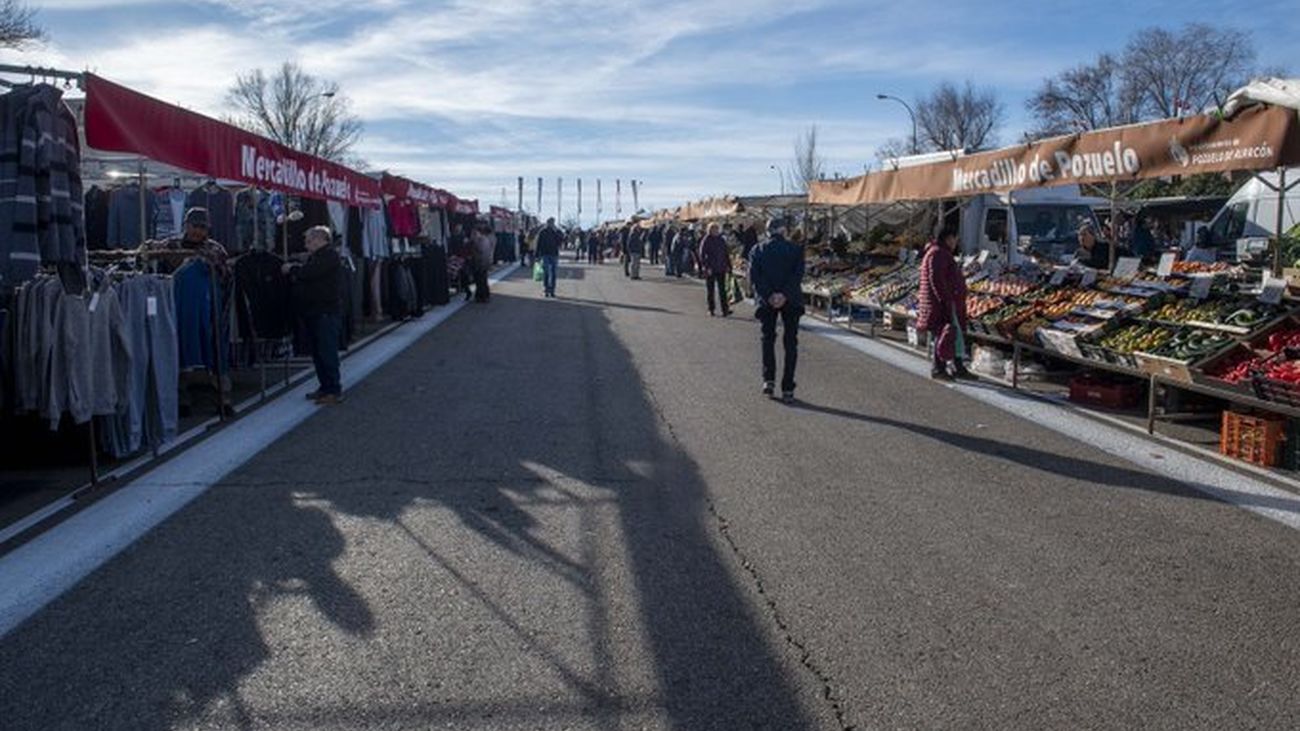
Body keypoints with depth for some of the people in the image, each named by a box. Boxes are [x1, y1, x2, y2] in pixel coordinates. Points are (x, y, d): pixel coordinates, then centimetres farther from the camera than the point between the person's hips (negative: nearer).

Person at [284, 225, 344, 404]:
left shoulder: (329, 256, -11)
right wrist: (294, 272, 2)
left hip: (325, 313, -10)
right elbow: (305, 277, 21)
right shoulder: (316, 257, 22)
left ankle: (335, 391, -5)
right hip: (312, 312, 10)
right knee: (317, 352, 13)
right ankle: (325, 387, 21)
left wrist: (292, 269, -3)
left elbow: (308, 273, -20)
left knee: (327, 352, -9)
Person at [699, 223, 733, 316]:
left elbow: (726, 254, 14)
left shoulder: (722, 240, 8)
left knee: (722, 290, 0)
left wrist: (728, 266, 5)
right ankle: (711, 309, 15)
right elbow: (702, 255, -7)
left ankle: (725, 310, -2)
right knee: (710, 290, 6)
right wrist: (706, 267, -15)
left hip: (721, 269, 3)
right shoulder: (706, 241, -5)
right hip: (710, 270, -3)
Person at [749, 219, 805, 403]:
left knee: (768, 339, 17)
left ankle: (769, 380, 5)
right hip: (791, 301, -1)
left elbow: (754, 275, -7)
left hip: (767, 301, 1)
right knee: (790, 343, 5)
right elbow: (798, 274, -10)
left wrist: (769, 296, -13)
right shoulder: (795, 250, 3)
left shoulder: (757, 250, 5)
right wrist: (784, 295, -16)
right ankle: (787, 389, 1)